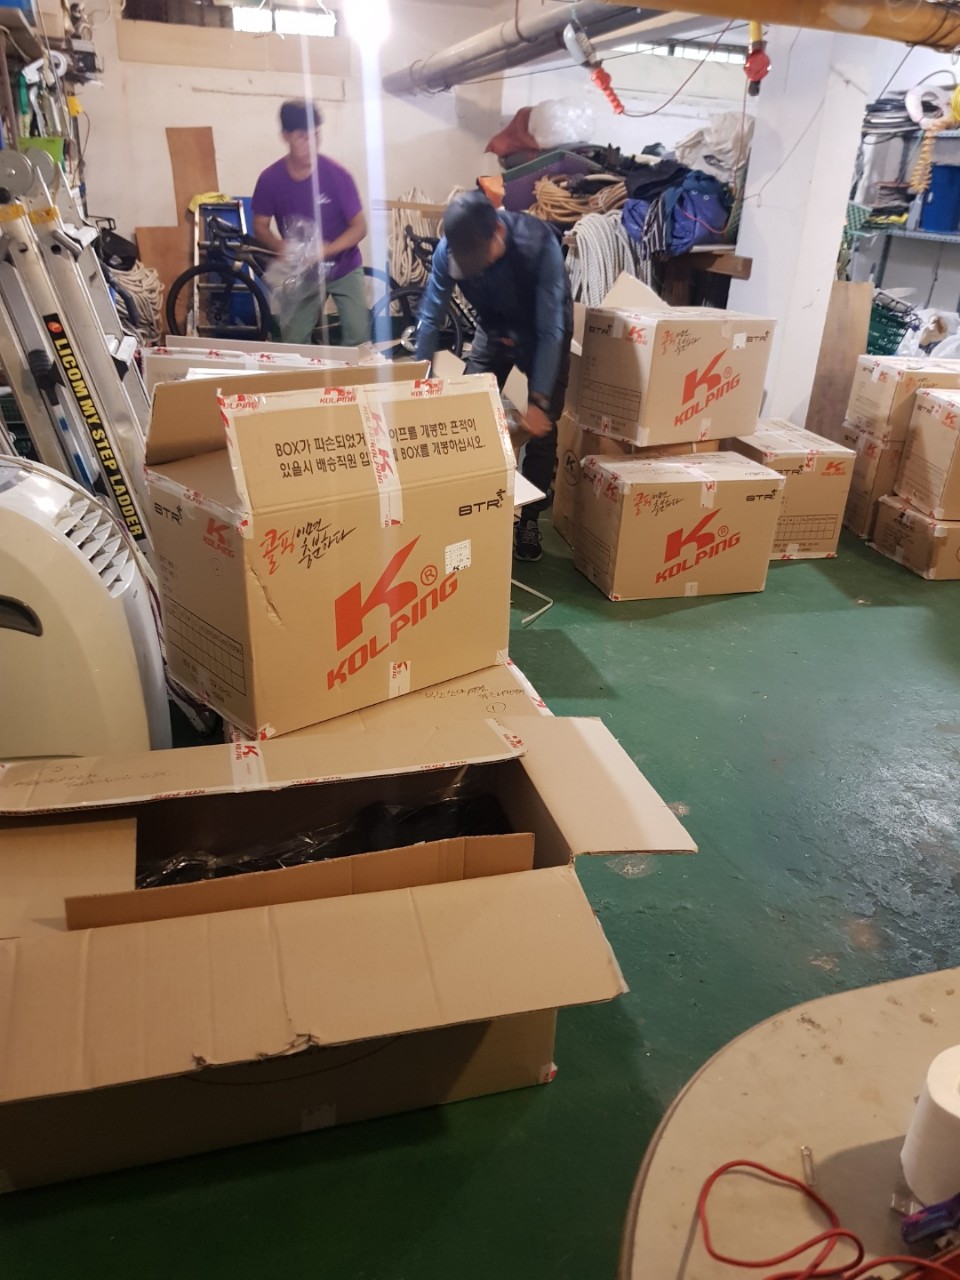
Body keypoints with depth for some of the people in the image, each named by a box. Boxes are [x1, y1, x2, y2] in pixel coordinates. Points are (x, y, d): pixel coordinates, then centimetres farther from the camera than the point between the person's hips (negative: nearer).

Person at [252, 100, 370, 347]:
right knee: (293, 342, 0)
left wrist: (326, 249, -33)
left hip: (344, 270, -1)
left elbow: (359, 227, -16)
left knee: (358, 338, -11)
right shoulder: (270, 179, -14)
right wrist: (283, 248, -25)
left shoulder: (336, 174, -18)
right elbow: (260, 226, -3)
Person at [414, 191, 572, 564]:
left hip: (544, 332, -3)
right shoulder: (447, 250, -26)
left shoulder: (539, 245, -36)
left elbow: (550, 329, -34)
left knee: (542, 427, -8)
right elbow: (430, 316, -17)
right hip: (494, 330, 3)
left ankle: (529, 519, 7)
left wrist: (538, 400, -37)